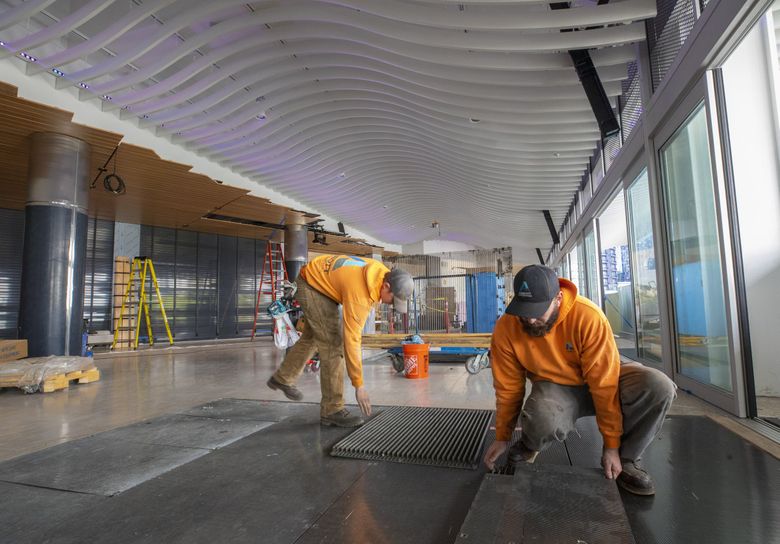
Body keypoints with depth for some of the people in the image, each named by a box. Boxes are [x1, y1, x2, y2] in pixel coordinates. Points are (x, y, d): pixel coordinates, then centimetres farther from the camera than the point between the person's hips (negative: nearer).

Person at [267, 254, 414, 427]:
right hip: (312, 285, -9)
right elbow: (351, 340, -34)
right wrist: (359, 385, -29)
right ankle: (332, 410, -5)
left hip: (321, 281, 9)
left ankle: (282, 378, 41)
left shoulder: (383, 273, -12)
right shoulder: (360, 294, -36)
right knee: (332, 343, -14)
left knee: (311, 337, 22)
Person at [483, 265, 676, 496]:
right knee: (544, 420, -37)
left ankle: (624, 458, -3)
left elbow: (605, 384, -23)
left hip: (600, 380, 1)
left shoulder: (588, 316, -28)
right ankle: (528, 447, 2)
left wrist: (611, 445, -18)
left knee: (659, 387, -27)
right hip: (554, 389, -1)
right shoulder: (506, 328, -20)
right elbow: (508, 388, -8)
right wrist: (502, 438, -2)